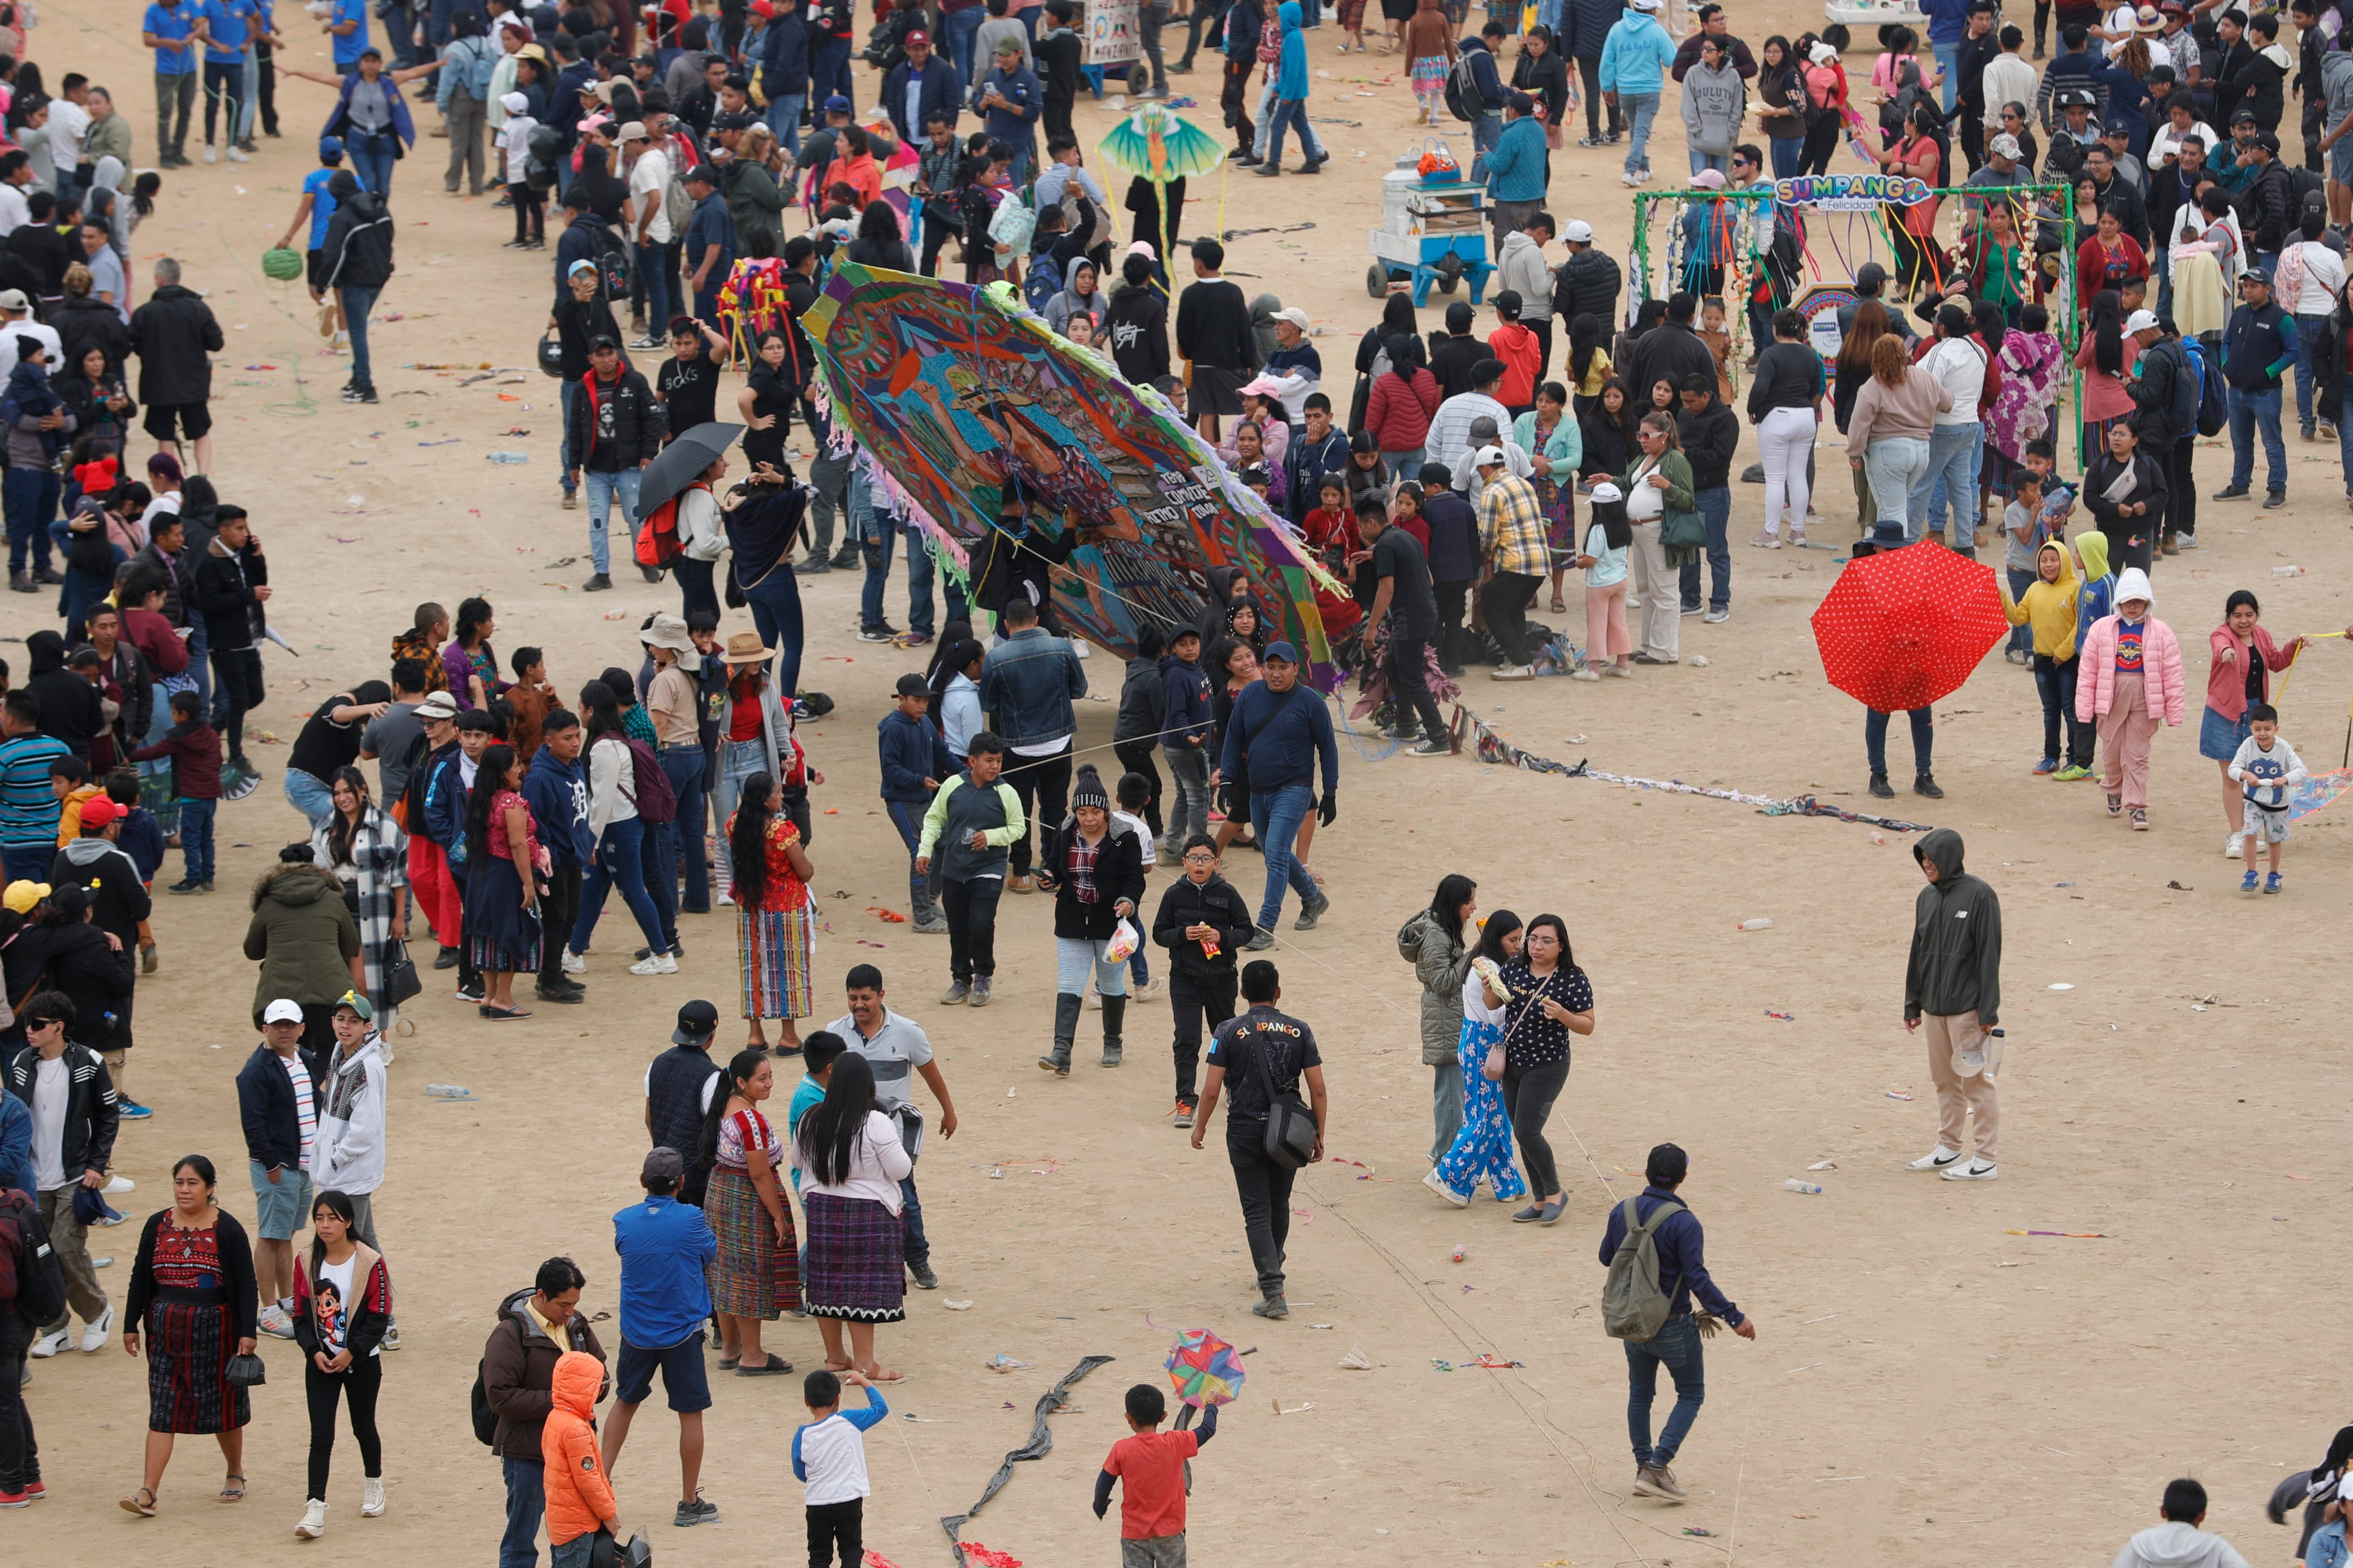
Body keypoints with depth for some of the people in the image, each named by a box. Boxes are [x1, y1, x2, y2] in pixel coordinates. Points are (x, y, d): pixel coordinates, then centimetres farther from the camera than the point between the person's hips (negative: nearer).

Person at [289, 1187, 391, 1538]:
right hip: (321, 1363, 2)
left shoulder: (370, 1263, -10)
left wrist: (351, 1352, -17)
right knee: (321, 1434, -7)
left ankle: (373, 1485, 40)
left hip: (361, 1362, -2)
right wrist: (315, 1351, -11)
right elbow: (301, 1316, 4)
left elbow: (379, 1318, -9)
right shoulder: (308, 1265, 0)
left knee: (364, 1427, 14)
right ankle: (315, 1509, -12)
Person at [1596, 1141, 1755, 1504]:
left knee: (1640, 1393, 22)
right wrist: (1734, 1318, -18)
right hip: (1673, 1329, -5)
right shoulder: (1684, 1223, -21)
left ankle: (1644, 1467, 29)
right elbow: (1698, 1280, -23)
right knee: (1691, 1395, 10)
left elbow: (1607, 1258, 10)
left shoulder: (1622, 1212, -5)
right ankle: (1657, 1467, -2)